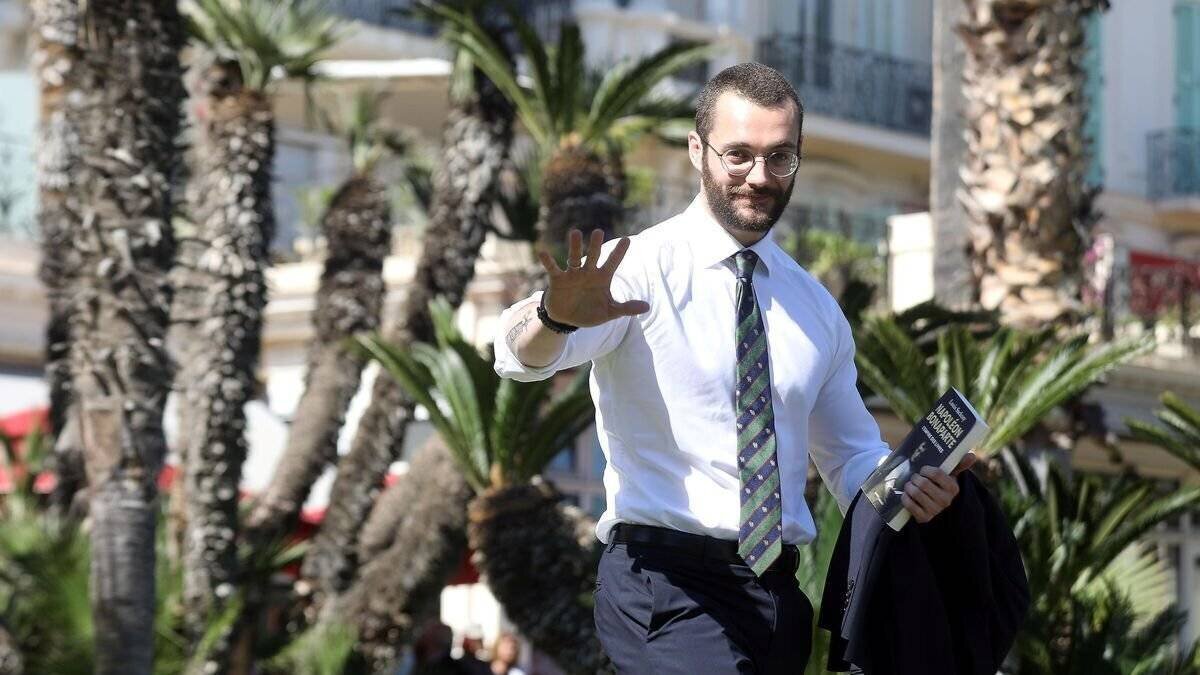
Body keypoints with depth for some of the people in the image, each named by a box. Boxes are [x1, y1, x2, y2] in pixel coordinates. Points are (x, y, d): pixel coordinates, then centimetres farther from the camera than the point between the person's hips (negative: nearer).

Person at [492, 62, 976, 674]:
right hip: (667, 585, -6)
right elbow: (522, 353, -22)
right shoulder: (642, 268, -4)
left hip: (777, 593, 6)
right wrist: (558, 315, -46)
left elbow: (851, 453, 24)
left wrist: (906, 488, 0)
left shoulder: (816, 307, 16)